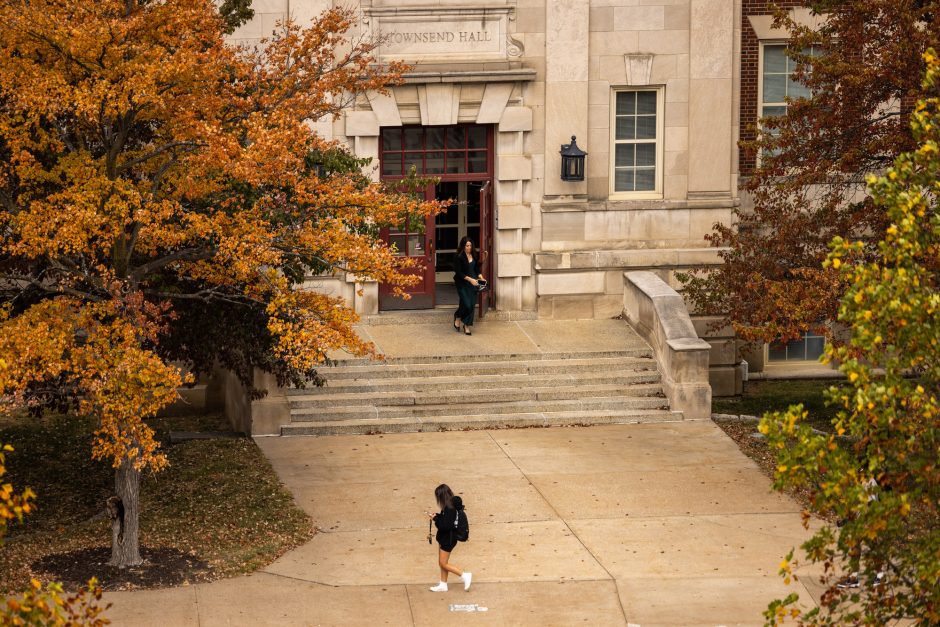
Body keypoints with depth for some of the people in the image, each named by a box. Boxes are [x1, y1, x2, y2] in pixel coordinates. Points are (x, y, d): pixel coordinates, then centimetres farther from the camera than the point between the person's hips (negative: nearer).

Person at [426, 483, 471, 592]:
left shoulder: (450, 509, -27)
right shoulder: (451, 505, 3)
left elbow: (445, 526, -28)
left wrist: (435, 518, -18)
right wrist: (437, 516, -2)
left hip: (448, 539, -10)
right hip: (444, 538, 10)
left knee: (443, 563, 1)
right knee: (442, 563, 17)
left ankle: (465, 576, 4)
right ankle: (443, 585, 26)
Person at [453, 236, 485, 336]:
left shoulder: (474, 255, 4)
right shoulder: (459, 257, -12)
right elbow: (458, 272, -13)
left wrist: (480, 277, -1)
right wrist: (469, 279, -19)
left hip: (473, 283, 5)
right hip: (463, 284, -5)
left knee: (472, 304, 1)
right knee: (466, 304, -12)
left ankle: (467, 326, 12)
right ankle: (457, 318, 18)